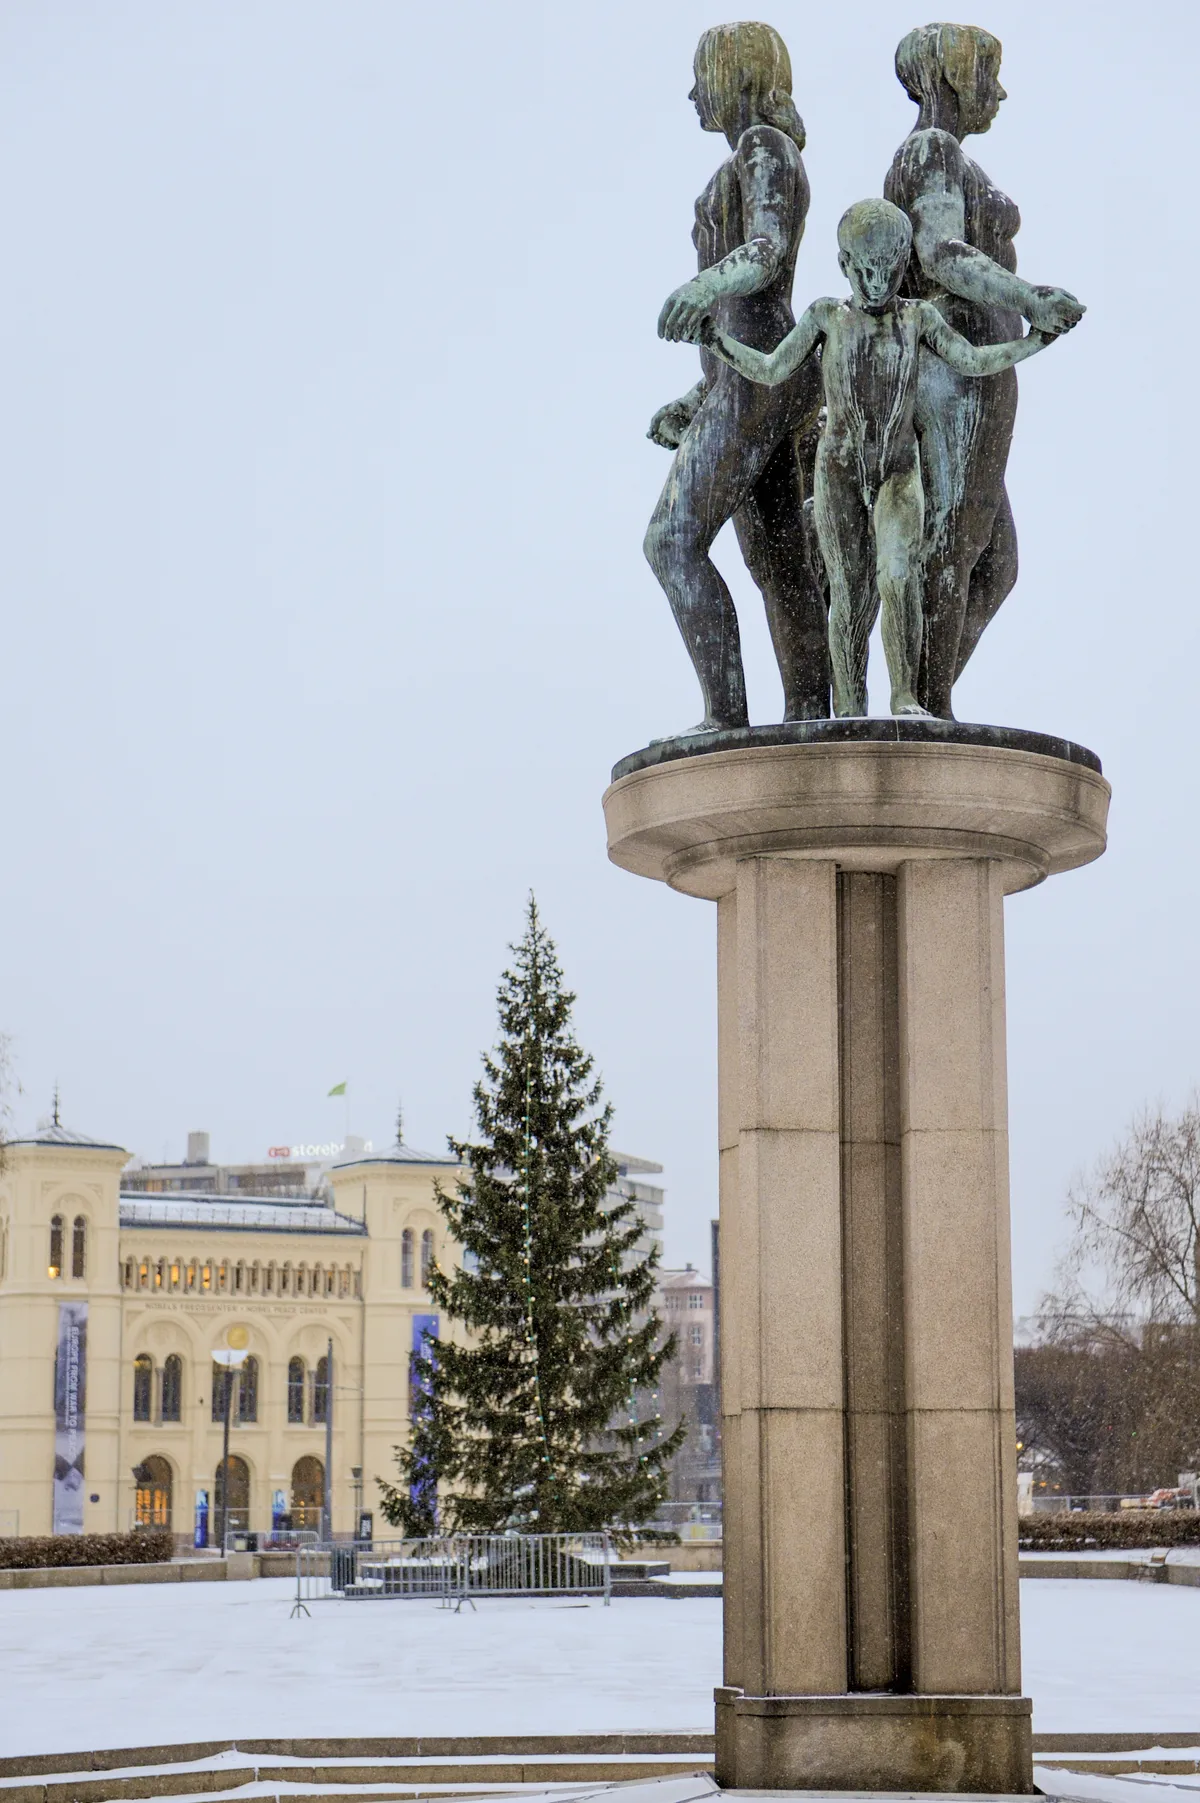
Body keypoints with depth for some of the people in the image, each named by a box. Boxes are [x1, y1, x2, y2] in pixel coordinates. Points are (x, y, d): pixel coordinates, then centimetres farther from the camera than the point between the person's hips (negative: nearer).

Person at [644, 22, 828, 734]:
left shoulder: (764, 147, -7)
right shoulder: (764, 176, 25)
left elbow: (765, 255, -26)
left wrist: (700, 288, -46)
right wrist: (695, 401, 28)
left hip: (756, 383, -10)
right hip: (760, 387, 10)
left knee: (673, 543, -15)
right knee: (782, 573, 4)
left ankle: (726, 718, -19)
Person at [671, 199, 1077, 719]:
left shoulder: (918, 316, 8)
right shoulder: (827, 315, 6)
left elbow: (973, 362, 10)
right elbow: (771, 371, 8)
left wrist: (1039, 340, 4)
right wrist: (715, 340, -3)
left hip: (899, 472, 0)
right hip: (840, 471, 0)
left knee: (899, 575, -22)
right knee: (848, 592, -2)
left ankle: (905, 698, -22)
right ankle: (849, 711, 1)